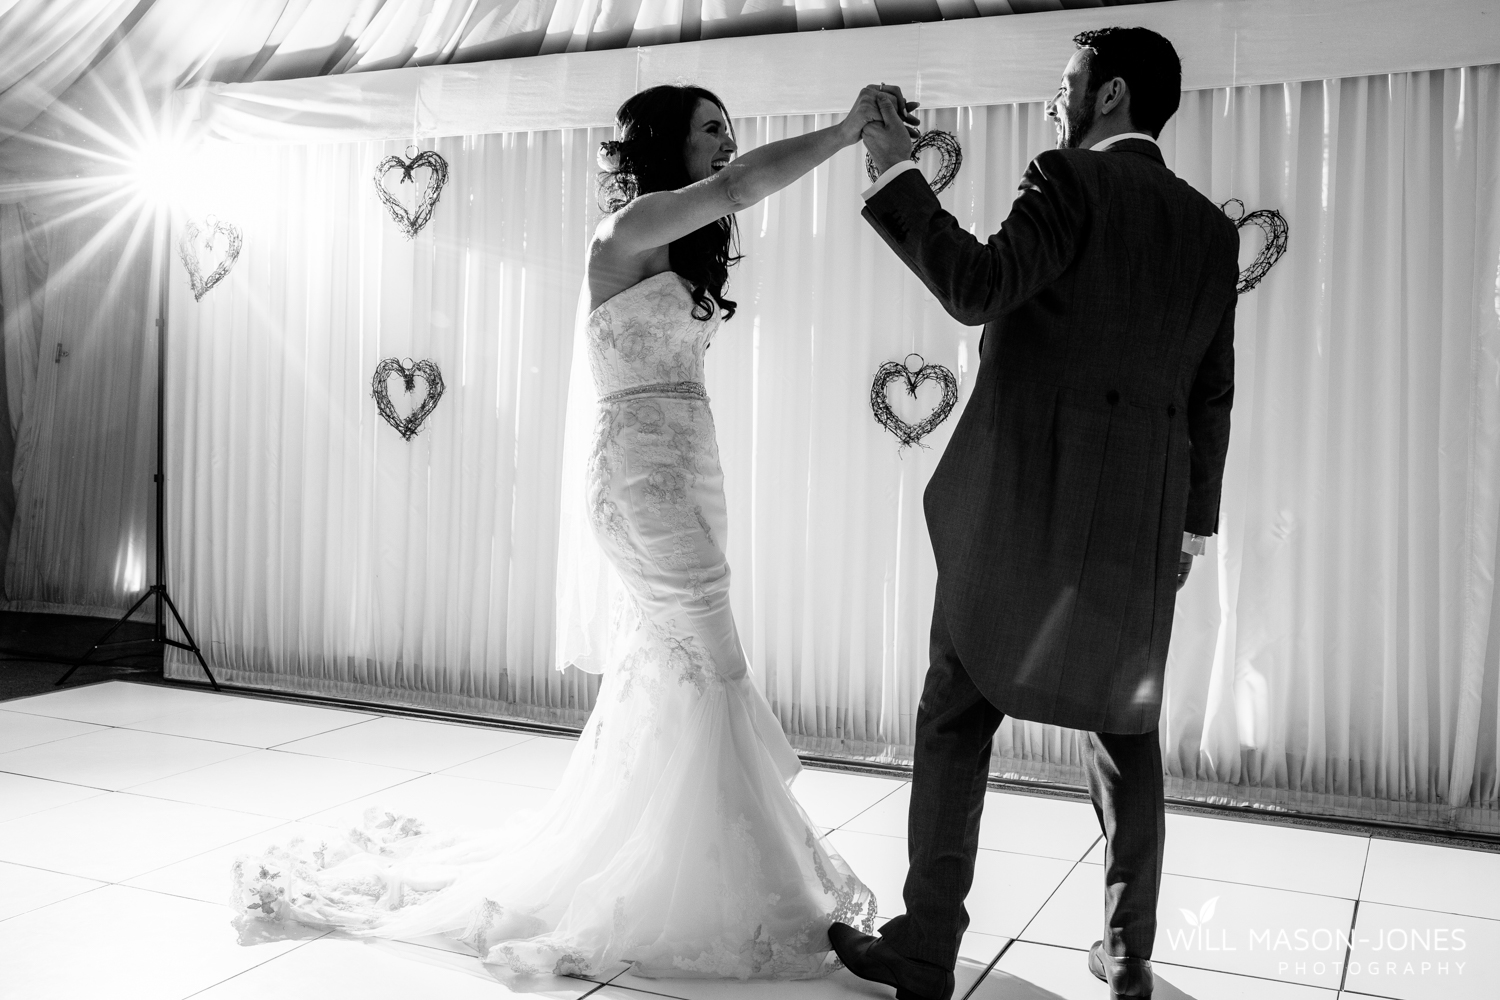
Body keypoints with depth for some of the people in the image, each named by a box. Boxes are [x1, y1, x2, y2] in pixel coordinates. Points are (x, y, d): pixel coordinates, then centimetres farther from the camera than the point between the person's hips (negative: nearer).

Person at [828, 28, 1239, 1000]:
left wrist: (897, 175, -13)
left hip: (1023, 500, -5)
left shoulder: (1070, 181, -6)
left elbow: (974, 288, -22)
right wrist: (1191, 519, 22)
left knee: (957, 718, 5)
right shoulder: (1210, 228, 12)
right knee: (1123, 724, 16)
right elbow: (1210, 396, 14)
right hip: (1140, 518, 6)